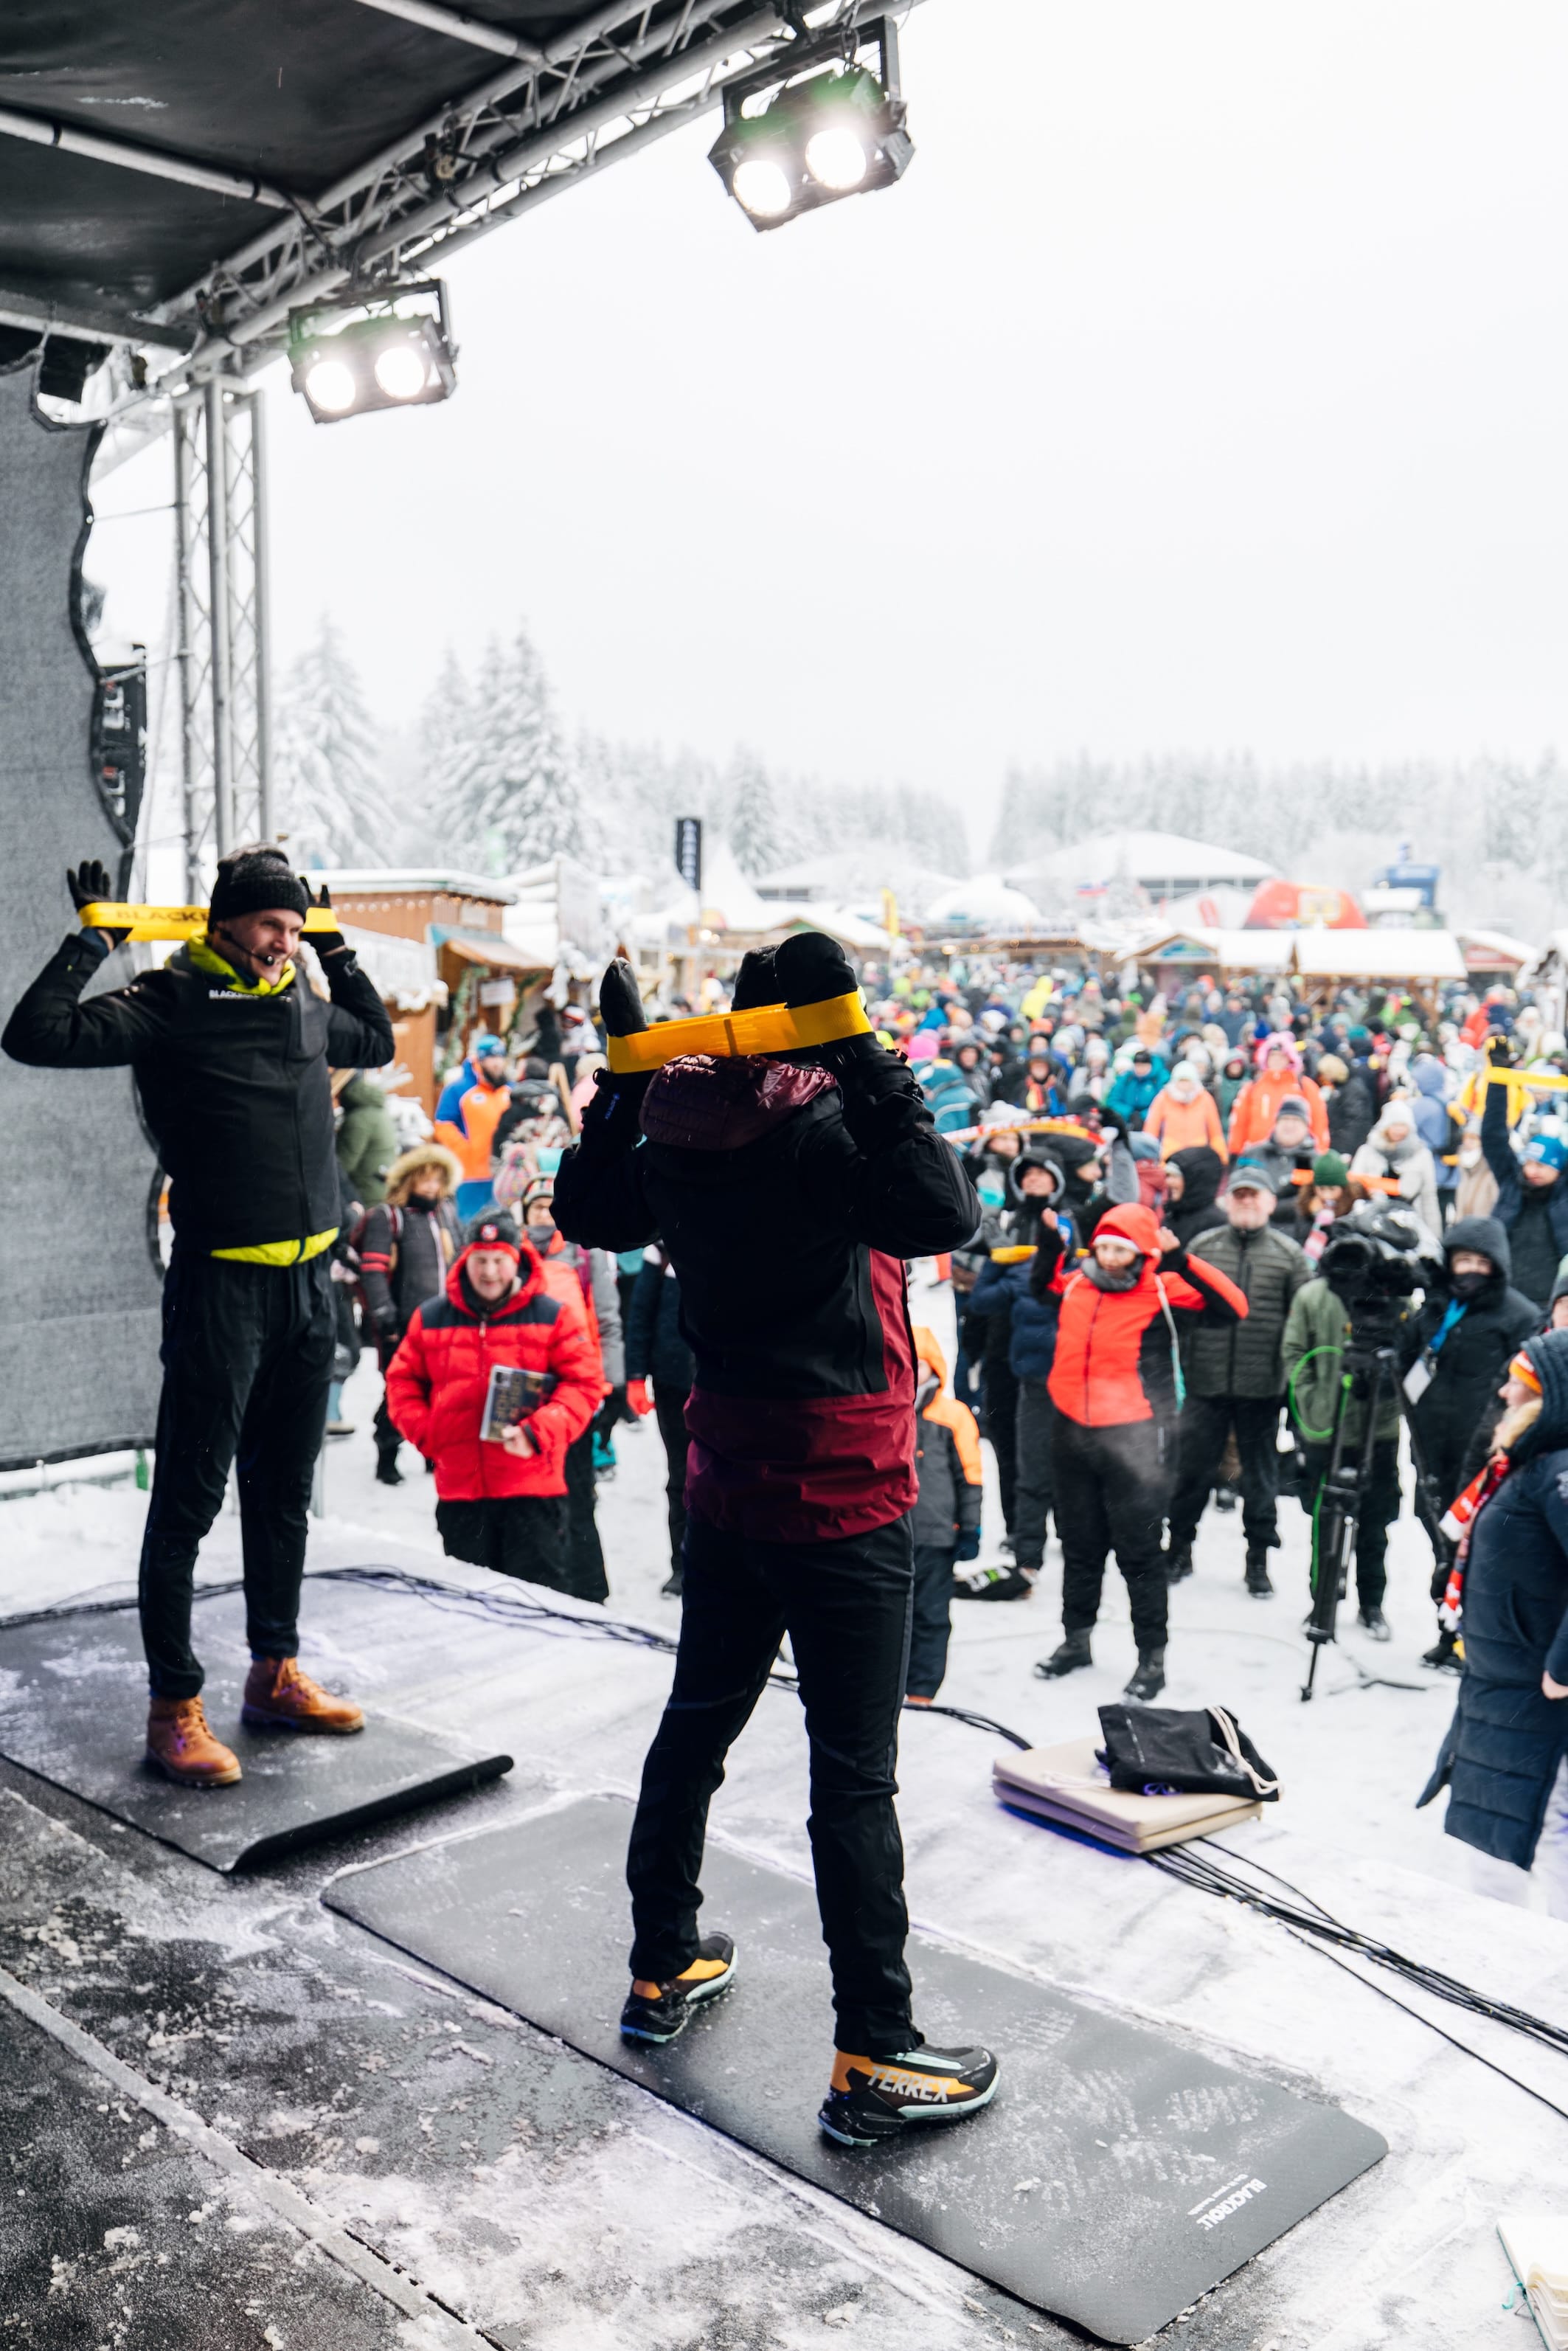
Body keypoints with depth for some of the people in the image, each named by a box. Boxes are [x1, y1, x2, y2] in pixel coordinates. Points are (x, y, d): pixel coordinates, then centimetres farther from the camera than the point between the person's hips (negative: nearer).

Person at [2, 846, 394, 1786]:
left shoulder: (306, 1004, 12)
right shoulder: (173, 1002, -7)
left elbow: (377, 1042, 32)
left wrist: (339, 952, 23)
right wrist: (93, 940, -14)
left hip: (311, 1284, 7)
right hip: (222, 1284, -7)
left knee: (284, 1494, 16)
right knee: (191, 1500, 0)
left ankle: (276, 1674, 30)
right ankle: (175, 1708, 11)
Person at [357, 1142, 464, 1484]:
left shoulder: (447, 1215, 15)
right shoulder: (387, 1217, -6)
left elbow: (460, 1261, 24)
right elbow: (372, 1269, -13)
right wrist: (383, 1312, -20)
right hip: (403, 1325, -6)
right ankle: (386, 1460, 10)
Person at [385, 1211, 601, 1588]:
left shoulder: (554, 1315, 1)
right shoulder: (430, 1317, 10)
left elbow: (583, 1384, -2)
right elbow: (402, 1382, 16)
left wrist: (537, 1433, -16)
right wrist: (427, 1434, 0)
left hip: (533, 1487, -3)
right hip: (458, 1489, 3)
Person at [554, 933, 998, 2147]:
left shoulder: (677, 1128, 3)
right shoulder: (828, 1125, -18)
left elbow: (588, 1209, 19)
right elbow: (946, 1216, -31)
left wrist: (624, 1072, 21)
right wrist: (879, 1081, -27)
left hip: (729, 1489, 7)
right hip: (842, 1499, -7)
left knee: (697, 1724, 20)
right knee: (854, 1774, -1)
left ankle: (664, 1968, 35)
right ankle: (874, 2057, 8)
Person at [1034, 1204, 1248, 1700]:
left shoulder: (1163, 1291, -9)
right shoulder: (1076, 1286, 4)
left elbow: (1232, 1306, -19)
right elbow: (1044, 1284, 28)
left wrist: (1182, 1262, -27)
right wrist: (1050, 1246, 10)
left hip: (1135, 1440, -5)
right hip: (1074, 1435, 5)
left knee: (1139, 1551, 2)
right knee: (1079, 1546, 18)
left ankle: (1152, 1657, 13)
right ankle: (1075, 1640, 33)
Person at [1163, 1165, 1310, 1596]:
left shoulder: (1288, 1254, 2)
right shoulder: (1201, 1247, 4)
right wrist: (1181, 1365, 4)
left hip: (1262, 1386, 0)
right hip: (1205, 1383, 1)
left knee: (1261, 1472, 10)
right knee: (1192, 1467, 7)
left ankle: (1258, 1558, 23)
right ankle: (1179, 1547, 24)